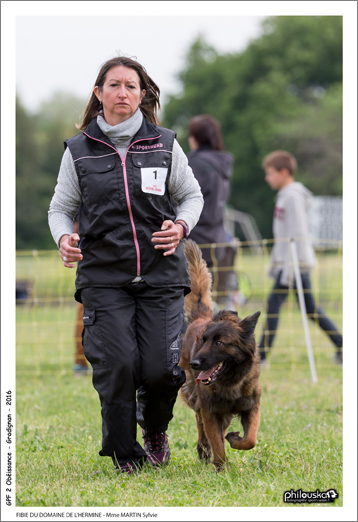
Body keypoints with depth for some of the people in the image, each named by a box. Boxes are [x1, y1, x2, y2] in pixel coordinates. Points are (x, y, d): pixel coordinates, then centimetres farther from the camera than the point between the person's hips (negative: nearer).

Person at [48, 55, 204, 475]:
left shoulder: (164, 144, 4)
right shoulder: (79, 150, 4)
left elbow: (191, 195, 14)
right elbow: (61, 206, 12)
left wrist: (181, 226, -6)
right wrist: (63, 238, -9)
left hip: (161, 273, 0)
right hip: (103, 277, 0)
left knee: (162, 369, -7)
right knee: (116, 368, -9)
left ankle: (155, 427, 28)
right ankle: (125, 455, 14)